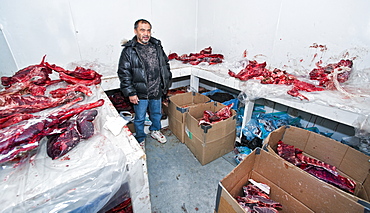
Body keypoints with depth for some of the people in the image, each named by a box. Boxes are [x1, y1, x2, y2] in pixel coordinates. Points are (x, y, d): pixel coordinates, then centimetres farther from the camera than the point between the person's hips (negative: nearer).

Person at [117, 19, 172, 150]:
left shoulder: (157, 46, 4)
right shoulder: (129, 50, -10)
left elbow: (165, 65, 13)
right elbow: (124, 73, -10)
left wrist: (166, 84, 11)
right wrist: (130, 93, -13)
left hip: (157, 91, 4)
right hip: (140, 94, -4)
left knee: (157, 114, 22)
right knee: (140, 118, 12)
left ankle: (155, 130, 49)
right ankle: (140, 139, 36)